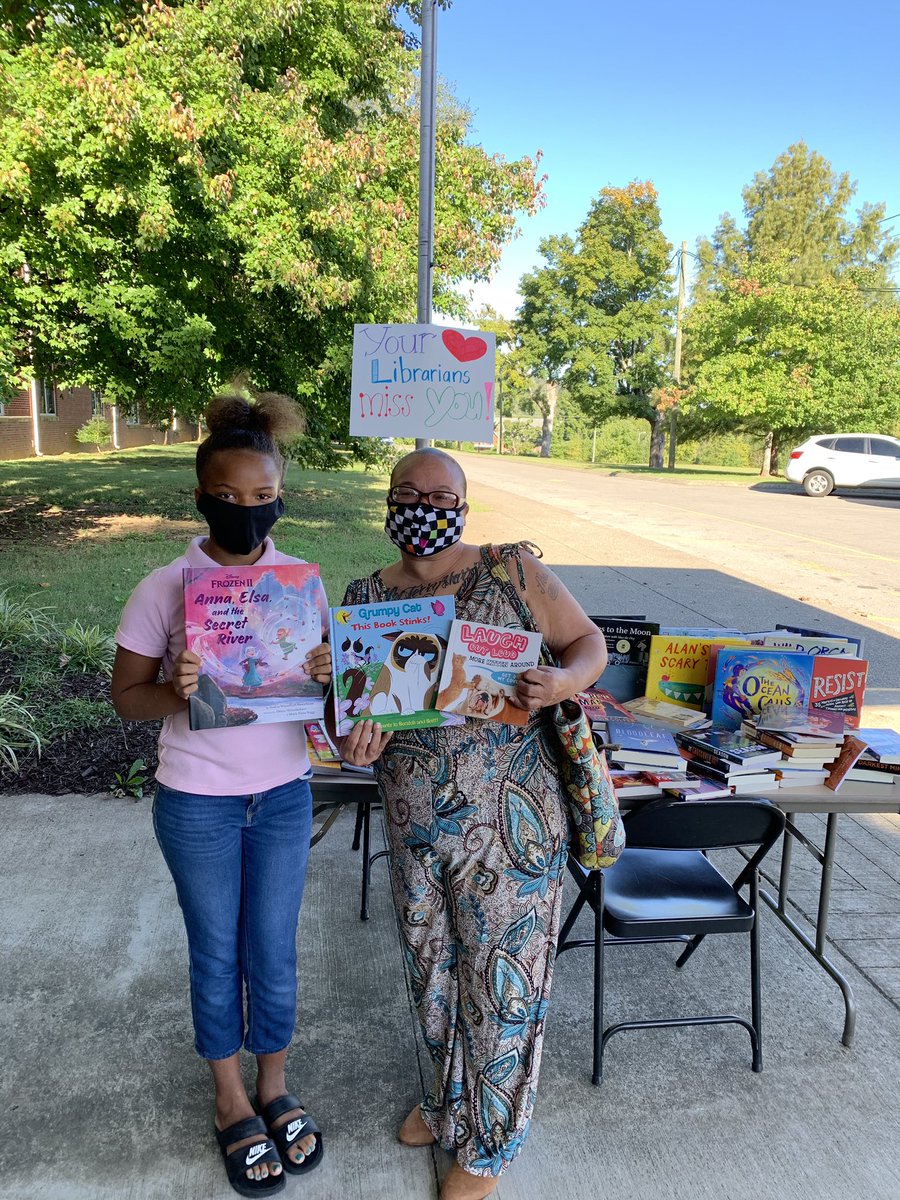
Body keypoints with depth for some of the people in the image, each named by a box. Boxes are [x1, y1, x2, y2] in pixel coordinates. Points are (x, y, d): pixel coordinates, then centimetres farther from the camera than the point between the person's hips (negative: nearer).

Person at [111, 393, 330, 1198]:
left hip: (284, 794, 2)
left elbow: (327, 684, 2)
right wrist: (175, 691, -28)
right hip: (198, 801, -2)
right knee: (217, 952, 15)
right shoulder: (165, 588, -12)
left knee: (274, 949, 16)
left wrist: (328, 674, -22)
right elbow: (127, 697, -6)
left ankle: (274, 1085, 41)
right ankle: (231, 1100, 39)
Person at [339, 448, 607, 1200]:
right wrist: (355, 739, -18)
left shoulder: (510, 570, -9)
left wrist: (565, 680, -25)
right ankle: (450, 1099, 52)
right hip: (415, 821, 5)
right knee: (432, 969, 23)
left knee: (500, 977, 11)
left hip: (509, 820, -4)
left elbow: (589, 641, -3)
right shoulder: (366, 597, 2)